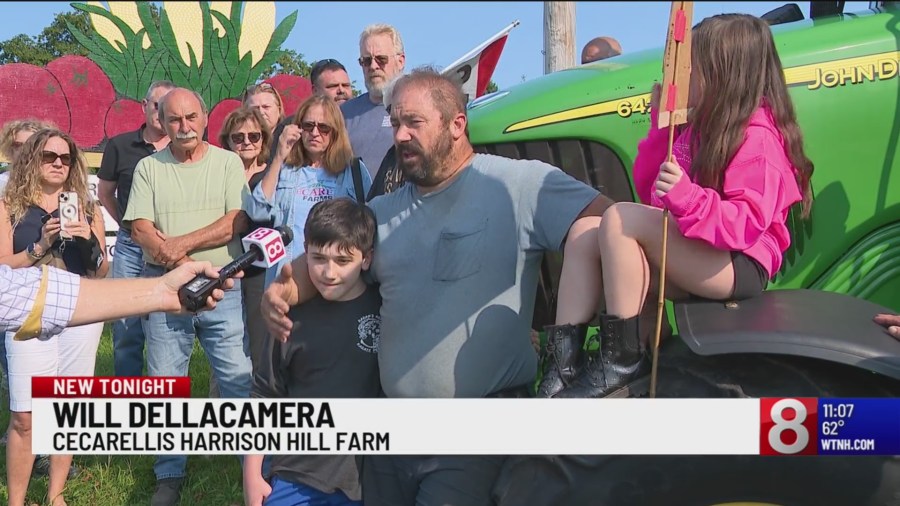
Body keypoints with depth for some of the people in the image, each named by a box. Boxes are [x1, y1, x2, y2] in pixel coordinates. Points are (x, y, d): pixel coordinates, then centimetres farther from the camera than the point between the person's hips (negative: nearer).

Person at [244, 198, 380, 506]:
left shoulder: (388, 312, -6)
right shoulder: (294, 320, -3)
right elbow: (264, 399, 4)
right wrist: (252, 474, 3)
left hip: (369, 480, 0)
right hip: (296, 479, 1)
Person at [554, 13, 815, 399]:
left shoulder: (757, 138, -12)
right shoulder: (702, 127, 16)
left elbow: (748, 224, -22)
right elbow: (650, 192, 16)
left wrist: (685, 197, -37)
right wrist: (660, 123, 9)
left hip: (739, 269, -9)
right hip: (694, 261, 9)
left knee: (620, 219, -27)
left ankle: (622, 357, -20)